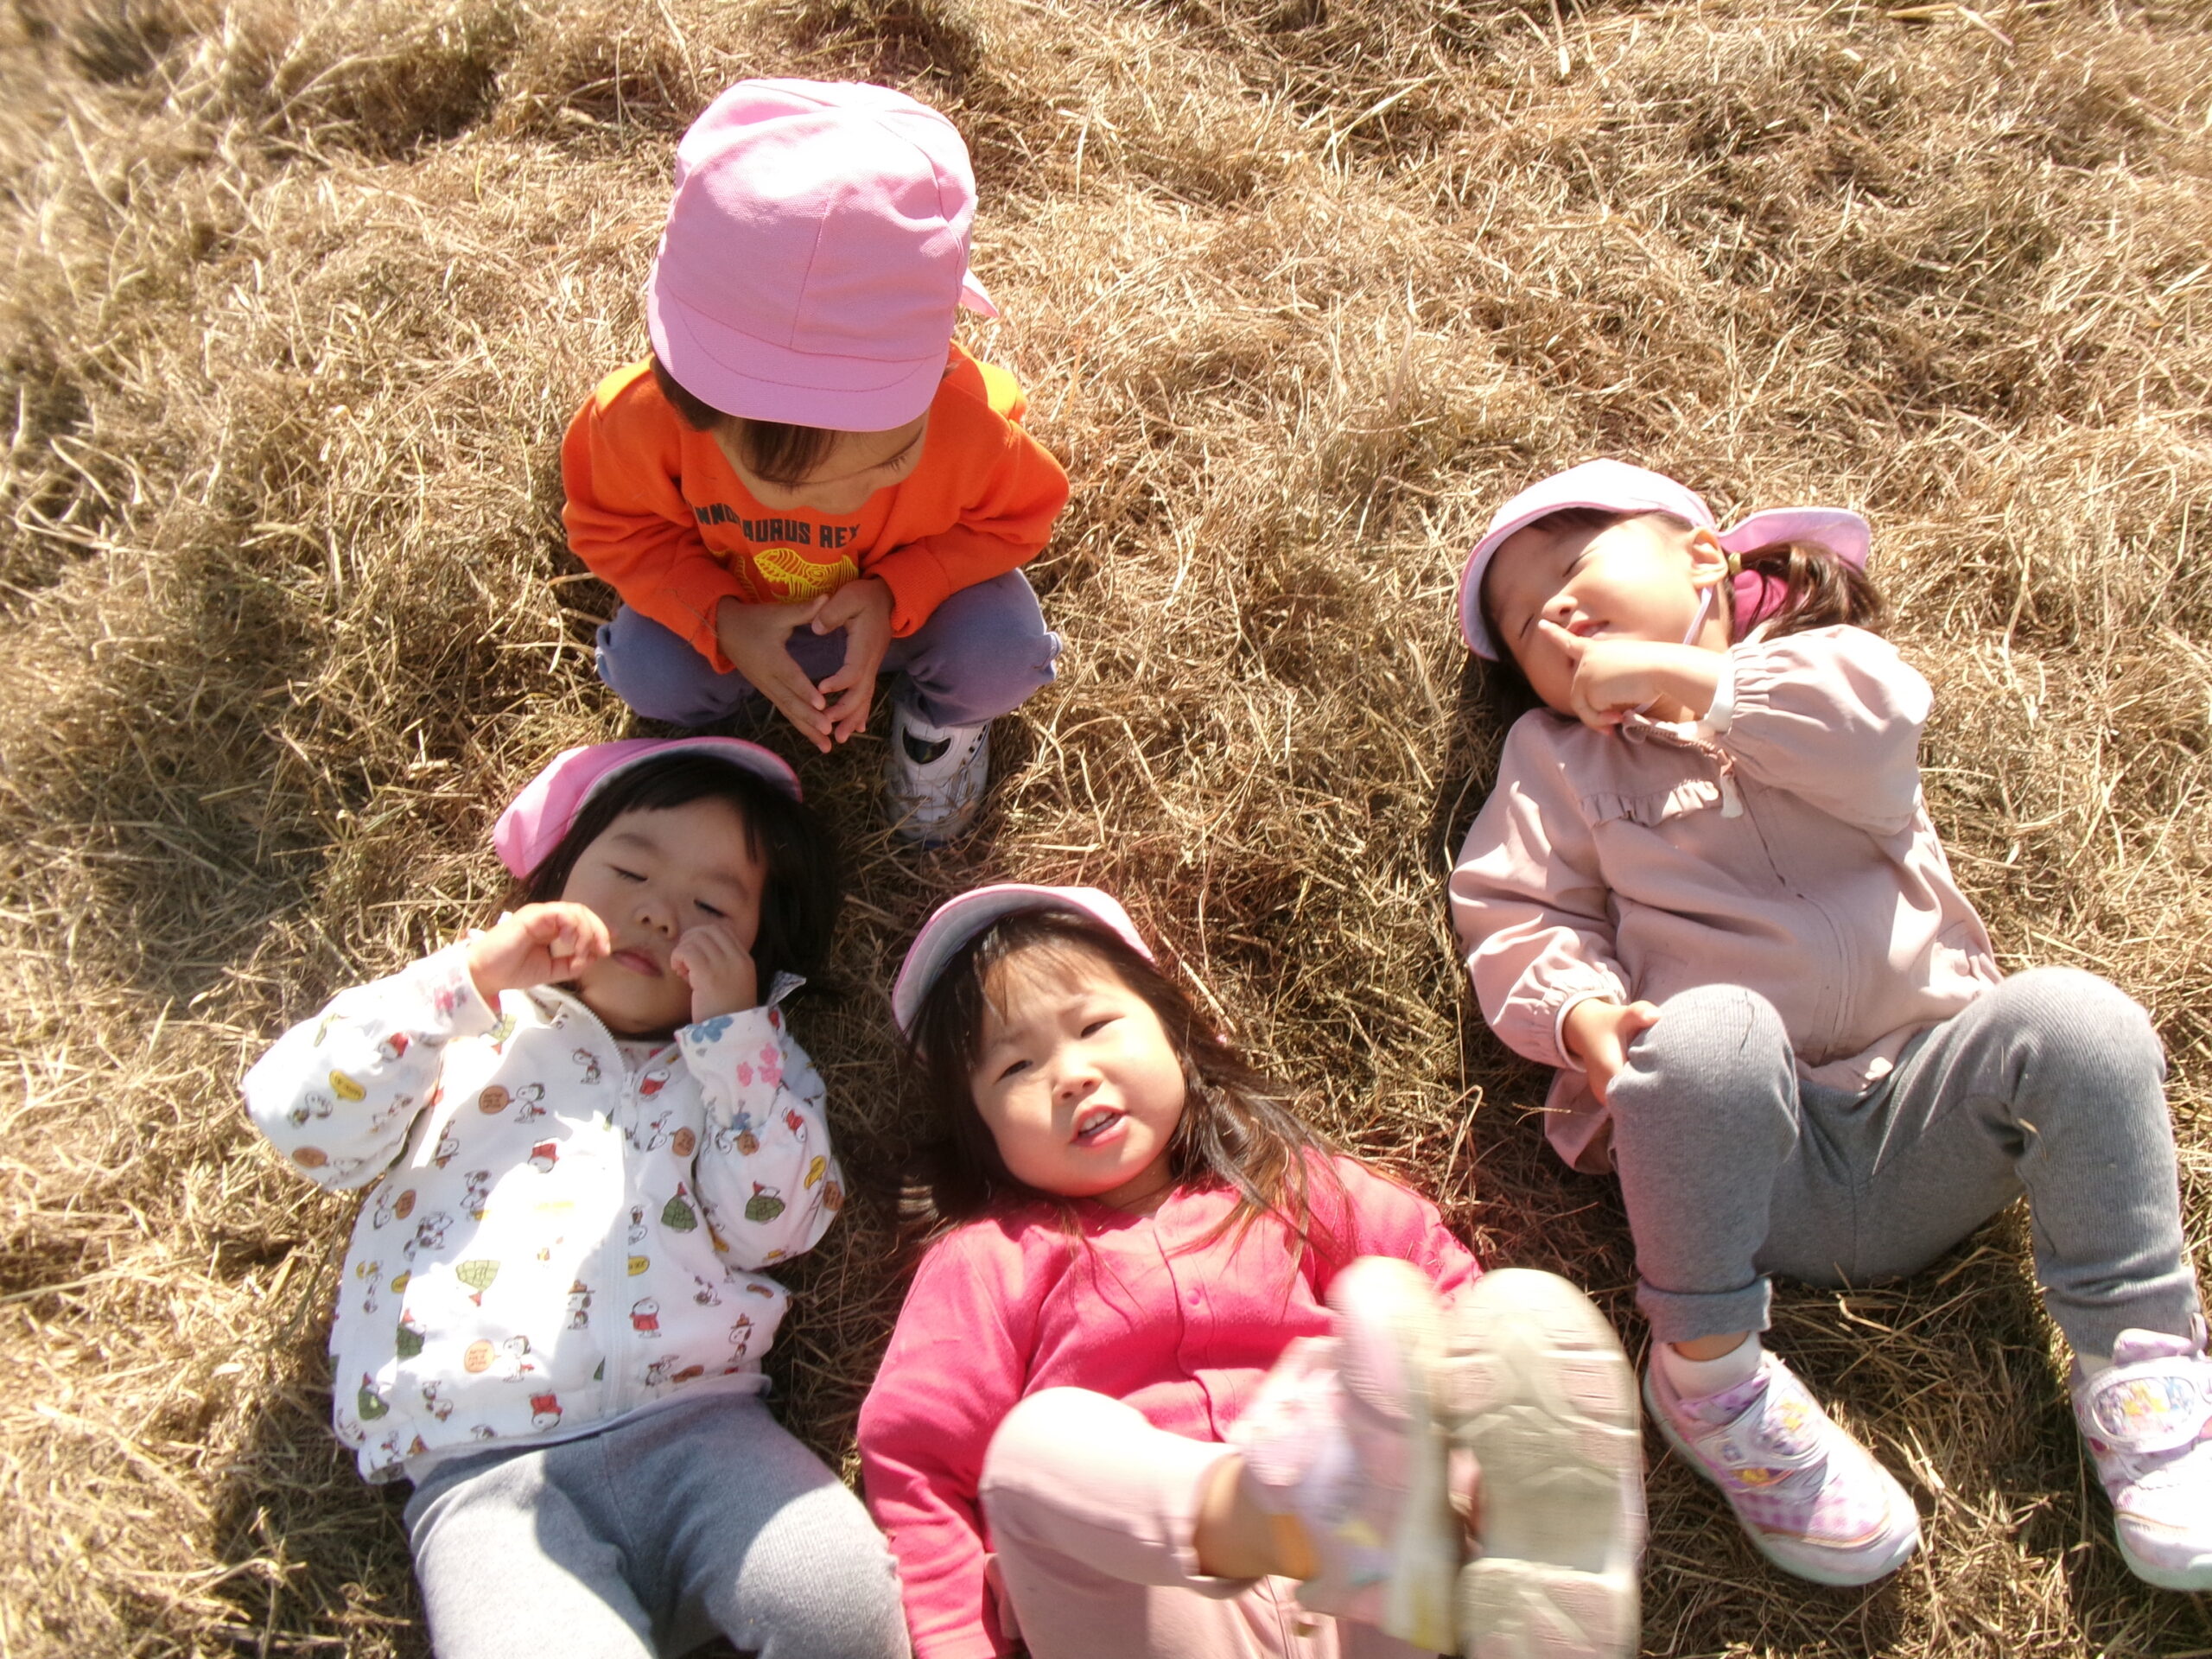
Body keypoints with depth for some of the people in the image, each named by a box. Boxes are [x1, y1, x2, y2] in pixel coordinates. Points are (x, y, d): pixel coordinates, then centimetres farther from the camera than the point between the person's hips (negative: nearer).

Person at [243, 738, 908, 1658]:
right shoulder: (468, 1033, 18)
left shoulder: (749, 1065, 20)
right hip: (484, 1468, -1)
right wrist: (470, 976, -1)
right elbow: (297, 1116, 3)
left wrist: (732, 1030, 1)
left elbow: (773, 1225, 4)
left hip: (698, 1424, 1)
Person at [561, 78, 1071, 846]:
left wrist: (893, 595, -32)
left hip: (910, 594, 0)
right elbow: (616, 526, -14)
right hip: (742, 610, 1)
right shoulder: (646, 418, -36)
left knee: (1004, 651, -27)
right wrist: (721, 622, -31)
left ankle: (940, 710, 9)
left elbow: (1015, 518, -16)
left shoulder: (967, 419, -38)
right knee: (647, 673, -24)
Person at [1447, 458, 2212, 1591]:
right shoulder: (1557, 755, 17)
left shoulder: (1823, 667, 14)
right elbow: (1514, 917, 4)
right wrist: (1582, 1011, -16)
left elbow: (1873, 733, -11)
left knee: (2074, 1020, -25)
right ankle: (1707, 1372, -18)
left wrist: (1680, 676, -8)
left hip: (1923, 1112, 2)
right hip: (1751, 1155, -1)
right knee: (1706, 1035, -34)